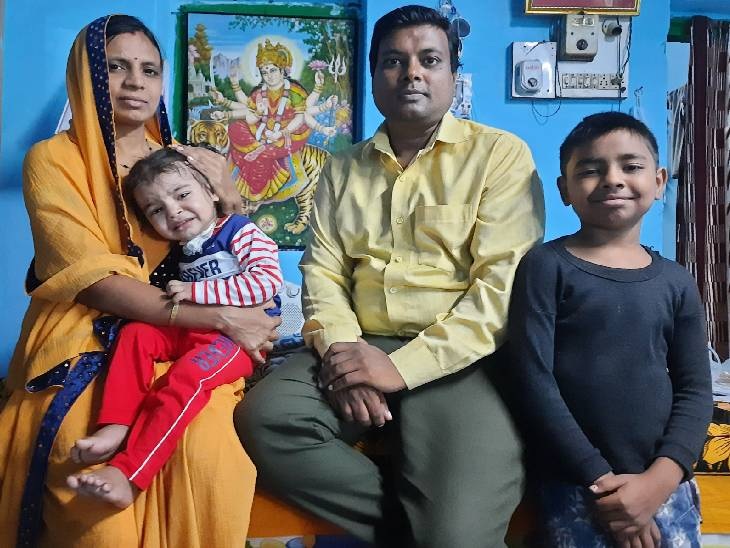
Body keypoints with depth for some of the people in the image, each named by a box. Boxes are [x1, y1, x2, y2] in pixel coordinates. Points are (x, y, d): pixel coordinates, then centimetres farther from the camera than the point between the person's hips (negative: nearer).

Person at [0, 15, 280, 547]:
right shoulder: (53, 159, 2)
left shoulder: (187, 163, 14)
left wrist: (226, 194, -5)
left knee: (207, 450, -30)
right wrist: (219, 318, -18)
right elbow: (94, 279, -10)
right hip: (86, 344, -2)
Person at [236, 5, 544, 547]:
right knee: (263, 418, -23)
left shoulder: (501, 154, 1)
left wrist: (403, 367, -17)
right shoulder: (343, 169, 17)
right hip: (361, 350, 5)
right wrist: (341, 348, -11)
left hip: (461, 361, -4)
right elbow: (323, 269, 10)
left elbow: (503, 283, -10)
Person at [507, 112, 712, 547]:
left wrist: (659, 479, -11)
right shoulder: (546, 266, -6)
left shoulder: (677, 282, 5)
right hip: (575, 484, -3)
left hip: (664, 484, 3)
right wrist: (599, 479, -12)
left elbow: (695, 389, 4)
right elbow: (534, 381, -11)